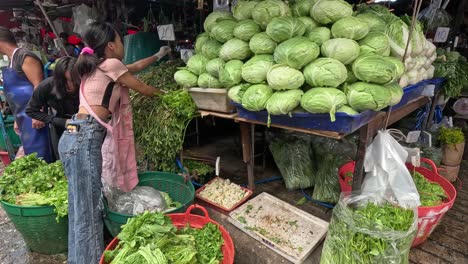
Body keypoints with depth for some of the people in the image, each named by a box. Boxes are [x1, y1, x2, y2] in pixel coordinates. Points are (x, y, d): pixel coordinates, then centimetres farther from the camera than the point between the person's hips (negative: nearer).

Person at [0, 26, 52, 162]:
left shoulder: (24, 57, -8)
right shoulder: (12, 60, 20)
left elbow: (39, 86, -18)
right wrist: (18, 118, 23)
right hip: (25, 118, 9)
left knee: (38, 155, -9)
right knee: (31, 154, 11)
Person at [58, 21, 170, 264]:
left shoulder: (97, 66, 22)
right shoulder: (111, 64, -4)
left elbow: (132, 68, 35)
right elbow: (143, 89, 5)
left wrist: (157, 56, 44)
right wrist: (163, 93, 25)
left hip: (78, 136, 9)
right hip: (84, 139, -9)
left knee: (84, 207, 14)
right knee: (87, 209, -4)